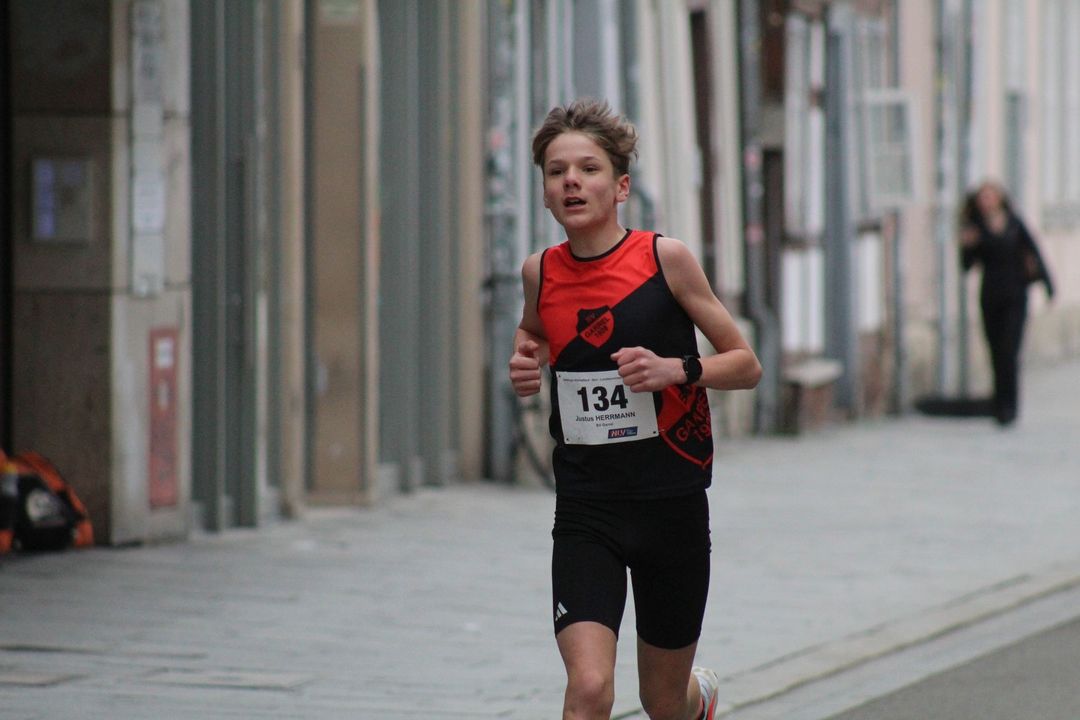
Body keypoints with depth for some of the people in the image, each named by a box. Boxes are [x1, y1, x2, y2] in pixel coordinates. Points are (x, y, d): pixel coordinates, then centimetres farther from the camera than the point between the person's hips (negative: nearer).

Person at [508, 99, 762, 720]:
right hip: (585, 510, 1)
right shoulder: (541, 272, 1)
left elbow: (747, 365, -1)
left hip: (672, 504, -1)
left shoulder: (665, 258, -8)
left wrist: (676, 369, -20)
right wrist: (525, 365, 3)